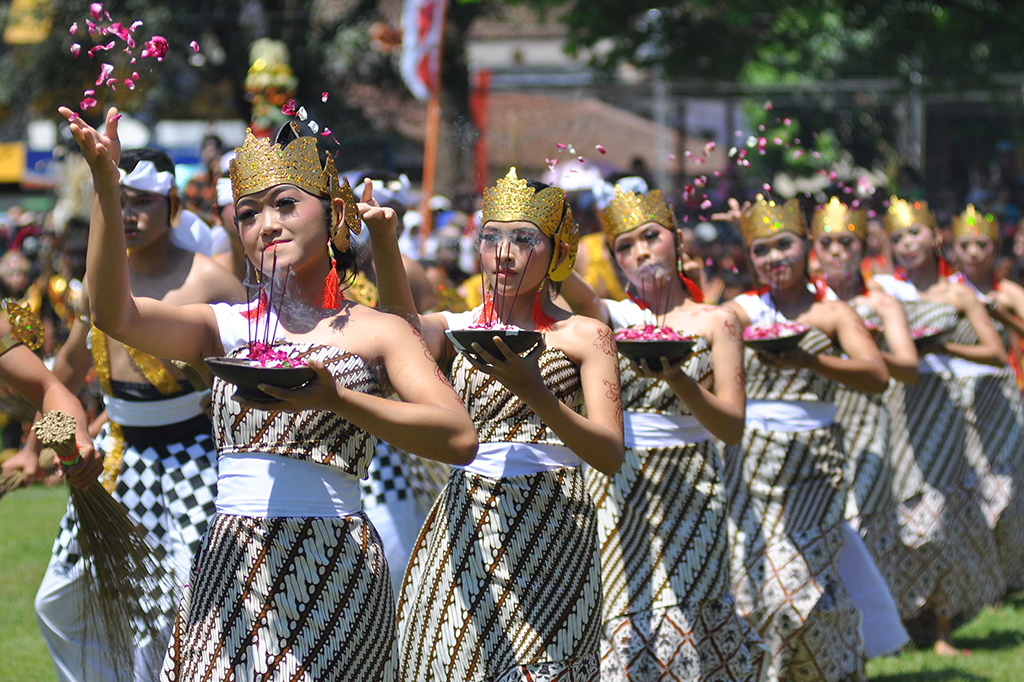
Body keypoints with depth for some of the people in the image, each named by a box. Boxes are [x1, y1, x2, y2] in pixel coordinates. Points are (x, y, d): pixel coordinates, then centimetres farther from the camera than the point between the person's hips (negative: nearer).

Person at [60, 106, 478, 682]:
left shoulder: (376, 332, 2)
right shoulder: (229, 327, 11)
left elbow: (460, 439, -11)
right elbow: (115, 314, -6)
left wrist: (334, 400, -20)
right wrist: (106, 186, -16)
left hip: (332, 572, -3)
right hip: (229, 573, 3)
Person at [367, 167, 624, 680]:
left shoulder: (584, 336, 4)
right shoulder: (456, 329, 11)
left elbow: (611, 455, -6)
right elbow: (405, 324, -14)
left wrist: (533, 392, -21)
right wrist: (382, 237, -31)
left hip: (552, 535, -3)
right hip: (465, 530, 3)